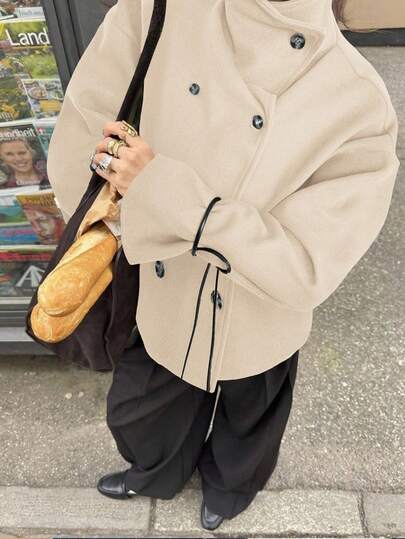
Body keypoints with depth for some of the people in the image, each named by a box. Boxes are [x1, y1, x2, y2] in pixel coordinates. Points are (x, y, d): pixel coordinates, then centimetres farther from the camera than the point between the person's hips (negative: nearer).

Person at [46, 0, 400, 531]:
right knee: (136, 417, 30)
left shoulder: (359, 104, -27)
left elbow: (305, 266, -30)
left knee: (244, 428, 31)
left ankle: (229, 486, 71)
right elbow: (81, 137, -7)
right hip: (161, 303, 3)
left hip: (255, 331, -2)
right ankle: (158, 474, 70)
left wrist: (163, 191, -33)